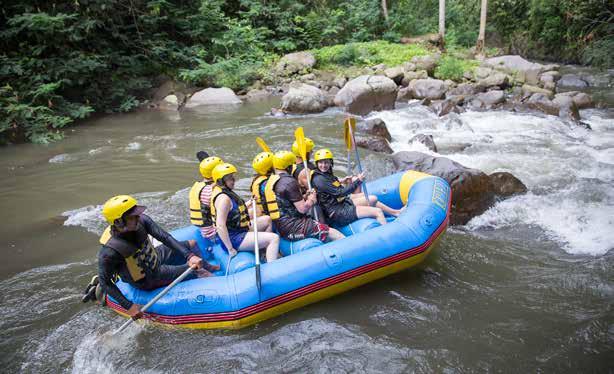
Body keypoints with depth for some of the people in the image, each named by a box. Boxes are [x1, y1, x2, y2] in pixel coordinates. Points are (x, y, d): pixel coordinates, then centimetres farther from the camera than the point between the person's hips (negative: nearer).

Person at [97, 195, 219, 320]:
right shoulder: (110, 251, -36)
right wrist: (128, 306, -25)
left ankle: (207, 266, 38)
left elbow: (164, 237, -29)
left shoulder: (141, 220, -24)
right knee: (196, 270, -9)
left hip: (157, 257, 6)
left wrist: (190, 256, -40)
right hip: (148, 280, -5)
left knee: (192, 244, 12)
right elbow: (105, 282, -25)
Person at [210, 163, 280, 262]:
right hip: (233, 238, -11)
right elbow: (220, 226, -29)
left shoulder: (226, 192, 10)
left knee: (267, 219, 21)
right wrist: (230, 249, -26)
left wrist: (248, 204, 12)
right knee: (274, 238, -18)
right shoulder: (223, 198, -23)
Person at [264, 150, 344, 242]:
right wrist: (311, 200, 4)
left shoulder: (270, 181, 14)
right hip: (294, 227, -10)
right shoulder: (289, 182, -15)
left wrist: (305, 197, 15)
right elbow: (302, 209, -17)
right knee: (339, 237, -11)